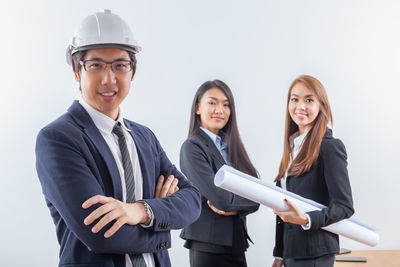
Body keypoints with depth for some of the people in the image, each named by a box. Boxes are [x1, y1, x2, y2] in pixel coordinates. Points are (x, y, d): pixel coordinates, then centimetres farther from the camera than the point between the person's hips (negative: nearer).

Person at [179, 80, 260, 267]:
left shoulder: (231, 146, 11)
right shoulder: (192, 148, -8)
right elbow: (221, 199, -17)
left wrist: (234, 207, -14)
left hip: (236, 243, 6)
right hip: (208, 246, -6)